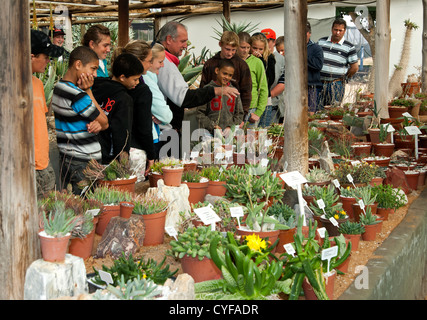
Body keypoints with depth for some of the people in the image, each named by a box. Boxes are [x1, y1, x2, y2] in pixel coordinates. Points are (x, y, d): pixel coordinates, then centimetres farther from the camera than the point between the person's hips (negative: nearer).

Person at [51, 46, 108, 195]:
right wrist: (88, 91, -9)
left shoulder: (58, 87, 9)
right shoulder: (78, 95, -21)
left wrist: (97, 124, -11)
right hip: (83, 162, -10)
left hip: (65, 158, 10)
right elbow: (104, 122, -8)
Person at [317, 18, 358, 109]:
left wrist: (344, 77, 8)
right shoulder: (321, 42, 9)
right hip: (320, 83, 3)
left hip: (336, 85, -3)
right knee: (317, 109, 1)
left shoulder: (349, 47, 0)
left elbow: (355, 67, 2)